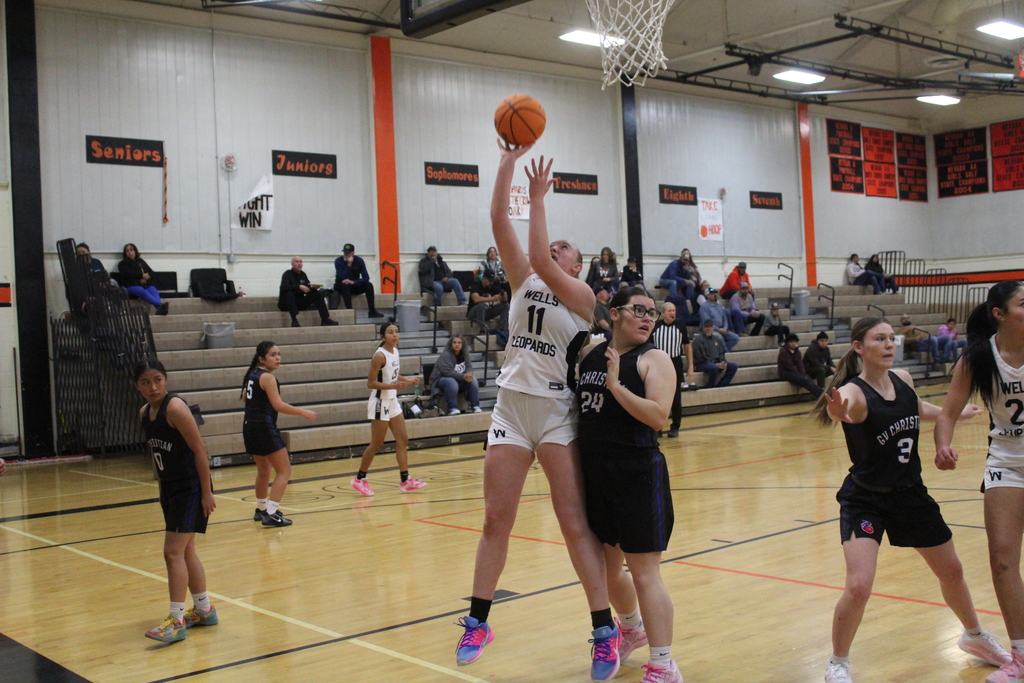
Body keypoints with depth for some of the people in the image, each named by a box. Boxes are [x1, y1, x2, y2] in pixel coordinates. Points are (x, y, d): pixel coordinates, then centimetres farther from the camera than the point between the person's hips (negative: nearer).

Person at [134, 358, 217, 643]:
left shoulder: (175, 408, -18)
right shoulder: (144, 413, 6)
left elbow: (199, 450, -18)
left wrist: (206, 492, -18)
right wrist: (163, 487, 16)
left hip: (190, 488, -9)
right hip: (169, 489, 9)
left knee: (173, 552, -10)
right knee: (185, 552, 15)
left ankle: (176, 620, -5)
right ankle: (204, 610, 28)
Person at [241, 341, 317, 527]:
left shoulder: (252, 374, 12)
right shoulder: (267, 377, -14)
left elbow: (244, 397, 25)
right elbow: (278, 405, -20)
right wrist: (303, 412, -14)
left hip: (250, 426, 9)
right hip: (264, 427, -9)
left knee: (263, 470, 25)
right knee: (284, 471, -6)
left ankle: (261, 509, 38)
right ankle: (271, 514, -13)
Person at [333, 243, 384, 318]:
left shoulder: (359, 261, -8)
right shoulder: (338, 261, -14)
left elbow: (366, 278, -15)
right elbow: (342, 278, -25)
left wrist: (353, 282, -31)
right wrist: (349, 264, -32)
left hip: (354, 286, 3)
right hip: (341, 287, -3)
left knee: (369, 285, -22)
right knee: (345, 285, -37)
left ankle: (372, 311, -24)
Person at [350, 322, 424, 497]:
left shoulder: (395, 351, 6)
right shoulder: (380, 355, -19)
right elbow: (370, 383, -19)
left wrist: (407, 380, 8)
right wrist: (394, 386, -28)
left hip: (392, 401, 8)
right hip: (380, 402, -8)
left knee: (402, 439, 6)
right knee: (377, 443, 0)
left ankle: (405, 480, 10)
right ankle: (359, 479, 14)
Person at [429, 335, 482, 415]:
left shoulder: (465, 354, 2)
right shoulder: (445, 355, -19)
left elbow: (469, 367, -1)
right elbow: (448, 372, -28)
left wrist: (469, 375, -27)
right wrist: (463, 376, -35)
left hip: (459, 380, 6)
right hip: (442, 378, -6)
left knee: (473, 380, -18)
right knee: (451, 382, -39)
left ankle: (475, 407, -17)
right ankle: (453, 409, -37)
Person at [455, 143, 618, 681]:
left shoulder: (581, 295, -1)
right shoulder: (524, 280, 11)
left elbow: (541, 261, -19)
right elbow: (499, 221, 1)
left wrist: (538, 198, -14)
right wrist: (509, 159, -3)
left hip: (557, 413, -4)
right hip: (511, 408, 4)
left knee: (575, 524, -3)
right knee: (495, 521, 5)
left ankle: (604, 630, 5)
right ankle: (477, 622, 16)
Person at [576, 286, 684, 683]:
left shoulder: (653, 359, -7)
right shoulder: (589, 354, 7)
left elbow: (659, 416, -20)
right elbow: (573, 401, 20)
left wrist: (615, 385, -22)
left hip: (638, 475, -6)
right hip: (595, 473, 6)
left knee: (643, 572, -4)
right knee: (607, 566, 20)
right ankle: (632, 628, 46)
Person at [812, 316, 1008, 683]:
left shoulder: (903, 379, -4)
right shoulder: (854, 392, -23)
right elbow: (843, 408, -49)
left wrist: (955, 414, 34)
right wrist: (839, 412, -72)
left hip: (911, 493, 6)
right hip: (866, 500, -6)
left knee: (951, 571, 21)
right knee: (858, 587, -20)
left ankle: (974, 636, 50)